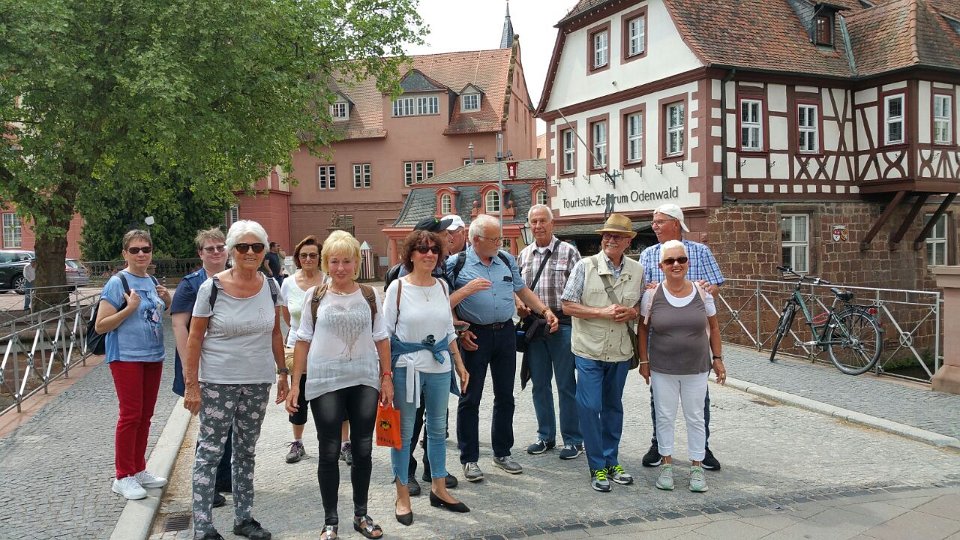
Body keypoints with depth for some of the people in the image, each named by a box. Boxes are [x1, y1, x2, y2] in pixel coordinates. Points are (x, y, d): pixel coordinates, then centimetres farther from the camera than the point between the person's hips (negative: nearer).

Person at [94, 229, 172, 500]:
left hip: (153, 356, 7)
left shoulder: (152, 282, 10)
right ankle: (123, 476, 6)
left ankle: (139, 470, 23)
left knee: (145, 416, 12)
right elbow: (100, 326, -12)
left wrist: (167, 300, 4)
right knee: (130, 415, -5)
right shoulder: (118, 283, -10)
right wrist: (129, 308, -21)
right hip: (126, 357, -7)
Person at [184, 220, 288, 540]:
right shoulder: (211, 288, -11)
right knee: (210, 451, 1)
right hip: (217, 383, -4)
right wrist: (191, 384, -9)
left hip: (258, 382, 4)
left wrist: (282, 373, 10)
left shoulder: (270, 287, 1)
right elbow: (195, 338, -7)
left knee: (246, 451, 14)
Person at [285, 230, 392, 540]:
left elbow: (381, 339, 7)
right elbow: (303, 341, 2)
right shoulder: (315, 296, 0)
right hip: (325, 383, -1)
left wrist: (387, 378, 3)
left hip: (364, 382, 2)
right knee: (329, 452, 5)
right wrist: (295, 383, -1)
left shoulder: (368, 295, 4)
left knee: (363, 450, 8)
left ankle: (361, 515, 24)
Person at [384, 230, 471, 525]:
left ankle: (438, 489, 28)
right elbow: (386, 333, -5)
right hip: (406, 366, -4)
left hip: (440, 366, 4)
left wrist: (460, 365, 13)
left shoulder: (442, 285, 6)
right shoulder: (398, 287, -6)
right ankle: (403, 496, 17)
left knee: (438, 428, 14)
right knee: (404, 431, 5)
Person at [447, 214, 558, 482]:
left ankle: (502, 452, 27)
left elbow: (522, 290, 17)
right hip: (475, 336, -5)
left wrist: (545, 310, 8)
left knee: (505, 396, 12)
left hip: (505, 332, 5)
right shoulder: (456, 264, -6)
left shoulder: (507, 260, 9)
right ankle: (469, 459, 13)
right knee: (470, 399, 2)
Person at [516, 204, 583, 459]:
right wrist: (518, 304, -2)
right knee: (539, 384, 12)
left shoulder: (568, 252, -2)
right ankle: (546, 436, 25)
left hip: (562, 325, -4)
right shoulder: (524, 255, 11)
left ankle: (573, 440, 13)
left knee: (567, 385, 2)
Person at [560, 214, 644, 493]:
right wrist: (603, 312, -18)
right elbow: (568, 305, -9)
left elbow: (642, 305, 14)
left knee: (613, 407, 15)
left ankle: (611, 462, 28)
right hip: (589, 350, -4)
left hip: (621, 352, 4)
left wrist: (632, 312, -9)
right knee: (590, 407, -3)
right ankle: (597, 467, 10)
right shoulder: (585, 266, -7)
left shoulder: (637, 270, 4)